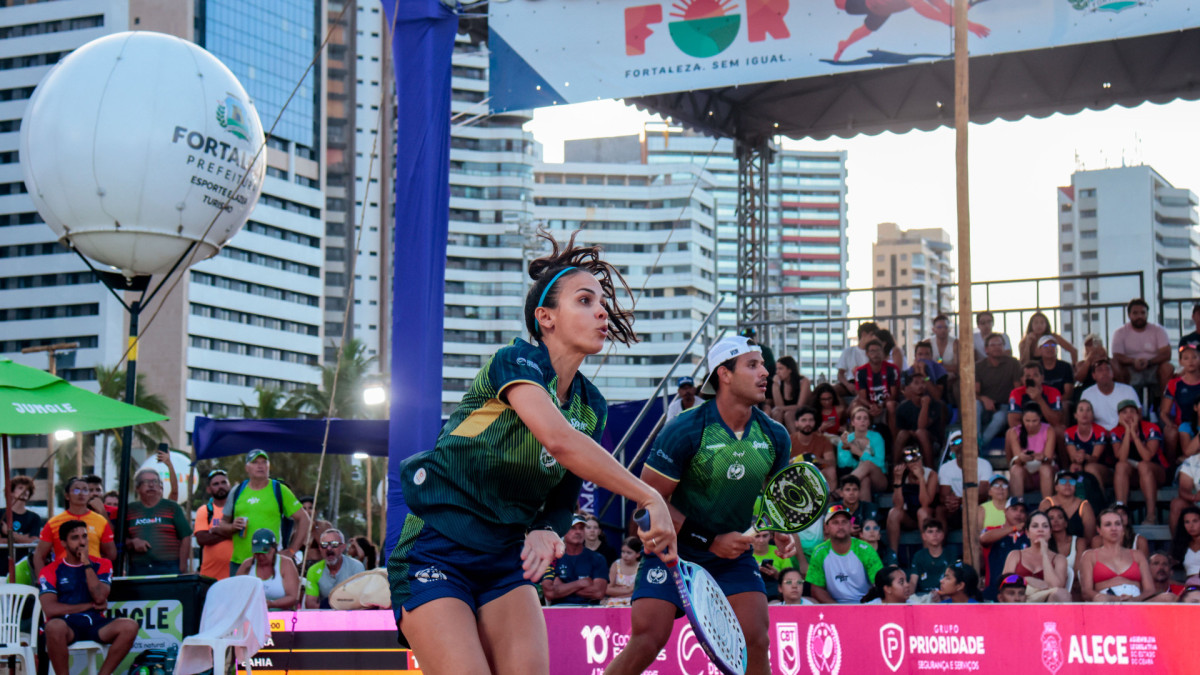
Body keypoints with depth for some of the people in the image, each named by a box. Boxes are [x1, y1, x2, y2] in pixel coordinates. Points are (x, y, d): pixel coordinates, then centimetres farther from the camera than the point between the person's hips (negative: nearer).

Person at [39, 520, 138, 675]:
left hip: (94, 622, 3)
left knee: (130, 626, -25)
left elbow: (100, 597, -7)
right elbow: (50, 609, -12)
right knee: (54, 626, -39)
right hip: (66, 624, -3)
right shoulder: (50, 571, 3)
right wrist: (90, 605, -6)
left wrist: (87, 564, -5)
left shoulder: (101, 565, 11)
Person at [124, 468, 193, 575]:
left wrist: (182, 566, -3)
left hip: (169, 569, -2)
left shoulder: (172, 507, 9)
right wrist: (133, 542, -6)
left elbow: (186, 538, 5)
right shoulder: (130, 509, 15)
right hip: (138, 570, 2)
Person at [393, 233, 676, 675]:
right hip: (434, 553, -6)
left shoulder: (591, 408, 7)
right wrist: (650, 498, -32)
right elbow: (558, 439, -32)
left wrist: (547, 532, -14)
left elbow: (562, 498, 10)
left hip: (506, 561, 6)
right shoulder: (517, 361, -14)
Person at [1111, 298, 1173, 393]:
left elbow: (1166, 354, -6)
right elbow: (1117, 357, -8)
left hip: (1153, 368, 1)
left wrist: (1148, 362, -24)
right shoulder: (1120, 333, 4)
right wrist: (1133, 361, -29)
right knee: (1115, 369, -30)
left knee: (1168, 368, -29)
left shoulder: (1158, 330, 5)